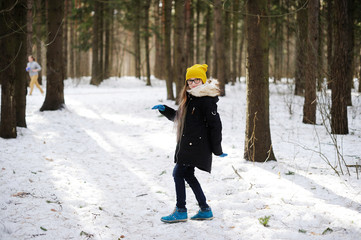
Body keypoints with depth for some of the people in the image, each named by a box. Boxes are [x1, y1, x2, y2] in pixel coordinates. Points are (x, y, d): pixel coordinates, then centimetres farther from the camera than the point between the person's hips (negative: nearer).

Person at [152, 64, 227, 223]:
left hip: (197, 145, -10)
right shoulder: (189, 98, 15)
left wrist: (217, 149, -13)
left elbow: (215, 125, -15)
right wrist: (164, 109, 11)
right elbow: (178, 117, 27)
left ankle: (181, 211, 2)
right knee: (187, 174, 13)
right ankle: (205, 210, 21)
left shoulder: (206, 100, -14)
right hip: (187, 144, 10)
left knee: (178, 173, -7)